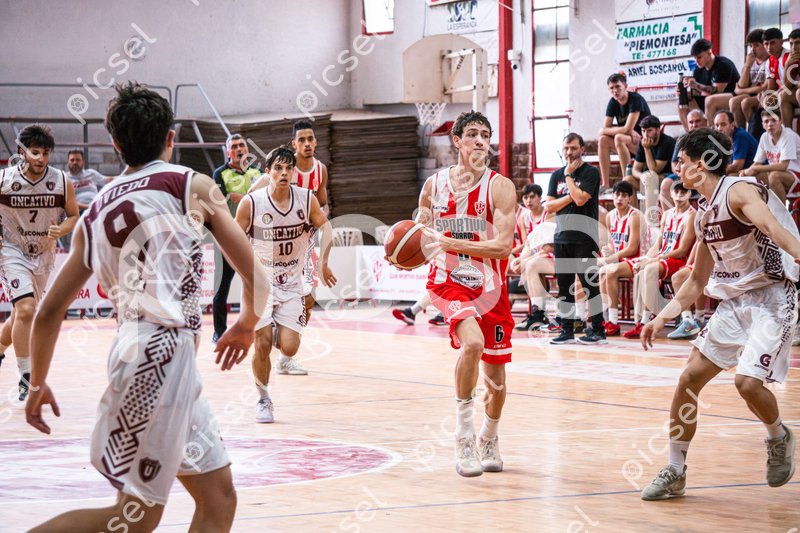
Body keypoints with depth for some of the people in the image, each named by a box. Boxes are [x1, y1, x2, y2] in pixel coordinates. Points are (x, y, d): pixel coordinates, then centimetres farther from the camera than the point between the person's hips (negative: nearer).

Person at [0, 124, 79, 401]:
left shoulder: (62, 182, -12)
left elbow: (74, 216, 0)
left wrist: (60, 231, -20)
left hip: (44, 254, 4)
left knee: (22, 313, 17)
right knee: (25, 309, -20)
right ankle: (26, 378, -15)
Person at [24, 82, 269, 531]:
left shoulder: (96, 213, 16)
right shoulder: (193, 186, 2)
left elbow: (50, 311, 18)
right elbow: (254, 278, 2)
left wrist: (38, 383, 31)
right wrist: (248, 323, 23)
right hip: (162, 351, -7)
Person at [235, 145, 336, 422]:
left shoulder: (306, 199, -8)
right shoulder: (251, 202, -15)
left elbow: (324, 225, 10)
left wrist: (323, 262, 1)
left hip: (291, 284, 2)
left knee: (290, 346, -9)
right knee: (263, 343, -9)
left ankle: (285, 360, 30)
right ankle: (263, 399, 13)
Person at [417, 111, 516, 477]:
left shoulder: (500, 187, -10)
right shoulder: (434, 185, 0)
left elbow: (502, 246, -20)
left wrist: (448, 242, -27)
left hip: (490, 288, 1)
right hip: (450, 282, -1)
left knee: (496, 380, 10)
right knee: (473, 342, -31)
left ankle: (489, 439, 39)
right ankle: (463, 436, -20)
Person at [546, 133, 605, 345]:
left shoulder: (591, 173, -3)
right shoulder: (557, 175, 14)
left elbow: (580, 199, -17)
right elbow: (549, 206, 5)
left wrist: (569, 175, -7)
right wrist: (570, 197, -8)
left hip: (584, 238, -6)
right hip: (562, 237, 6)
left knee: (590, 284, -5)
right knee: (564, 285, 7)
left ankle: (598, 330, 0)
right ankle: (567, 330, 12)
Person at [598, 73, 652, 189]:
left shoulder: (636, 99, -18)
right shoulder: (613, 102, 2)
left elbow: (627, 129, -26)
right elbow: (604, 129, -6)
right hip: (629, 143, 7)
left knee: (619, 138, -33)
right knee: (603, 140, -16)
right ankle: (605, 185, -20)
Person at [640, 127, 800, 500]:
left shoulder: (739, 191, -15)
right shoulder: (704, 214, 11)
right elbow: (698, 280, 20)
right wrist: (663, 318, 12)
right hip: (735, 299, 9)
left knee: (748, 381, -21)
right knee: (689, 379, 3)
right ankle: (675, 473, 14)